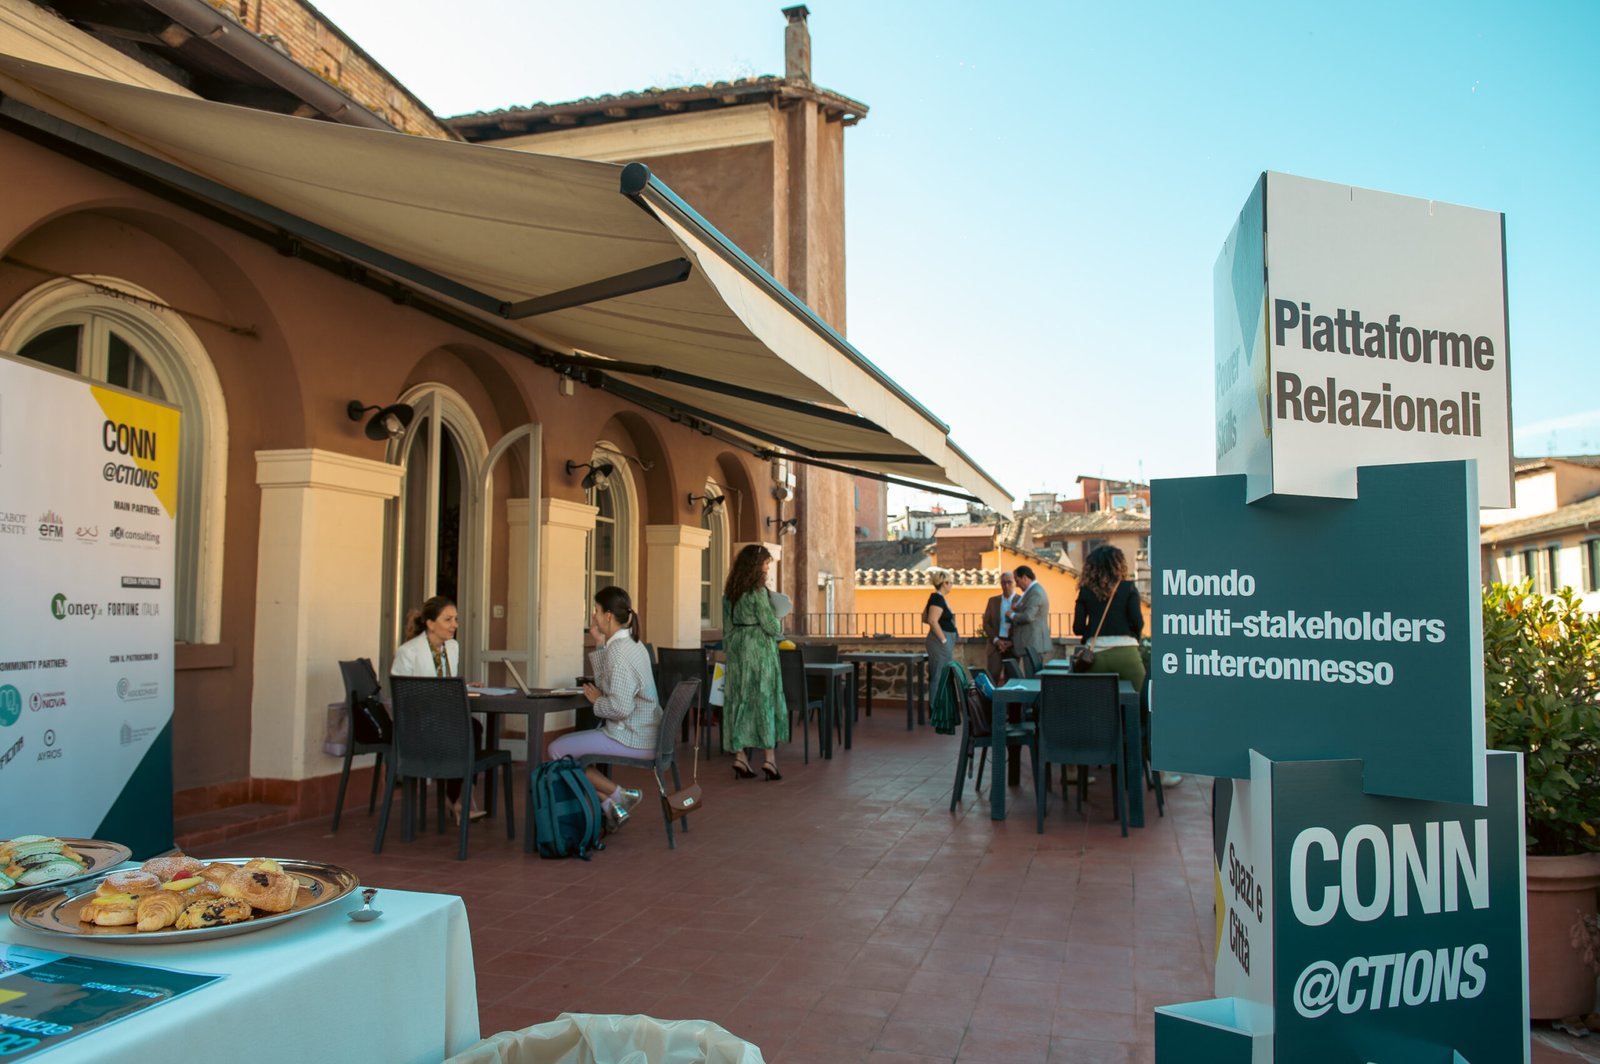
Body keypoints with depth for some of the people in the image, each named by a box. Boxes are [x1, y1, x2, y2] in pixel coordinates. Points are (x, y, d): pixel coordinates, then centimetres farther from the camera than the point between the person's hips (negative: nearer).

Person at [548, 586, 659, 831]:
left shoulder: (618, 651, -20)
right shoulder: (631, 643, 11)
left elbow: (621, 707, -27)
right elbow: (609, 685, 16)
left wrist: (597, 701, -8)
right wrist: (599, 643, 10)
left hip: (631, 739, -10)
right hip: (645, 734, 10)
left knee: (557, 751, -3)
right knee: (568, 744, 24)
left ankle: (618, 795, 2)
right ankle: (610, 804, 15)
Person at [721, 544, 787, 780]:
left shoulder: (730, 591, 9)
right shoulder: (757, 591, -13)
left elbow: (729, 623, 13)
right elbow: (769, 624, -13)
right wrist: (780, 630, 7)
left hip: (736, 647, 7)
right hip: (759, 647, -7)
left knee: (738, 699, 7)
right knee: (764, 698, -1)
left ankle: (739, 757, 7)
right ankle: (769, 759, -1)